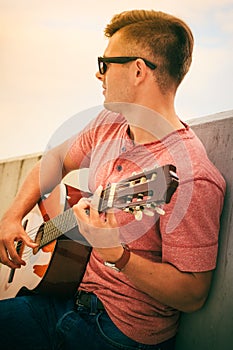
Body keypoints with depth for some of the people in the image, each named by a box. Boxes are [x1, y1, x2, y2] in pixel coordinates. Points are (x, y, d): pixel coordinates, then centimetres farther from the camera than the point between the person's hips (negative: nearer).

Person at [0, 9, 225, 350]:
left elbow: (192, 296, -23)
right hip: (73, 292, 7)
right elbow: (57, 159, 15)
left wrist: (116, 254, -34)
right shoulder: (109, 125, -1)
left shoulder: (189, 177, -27)